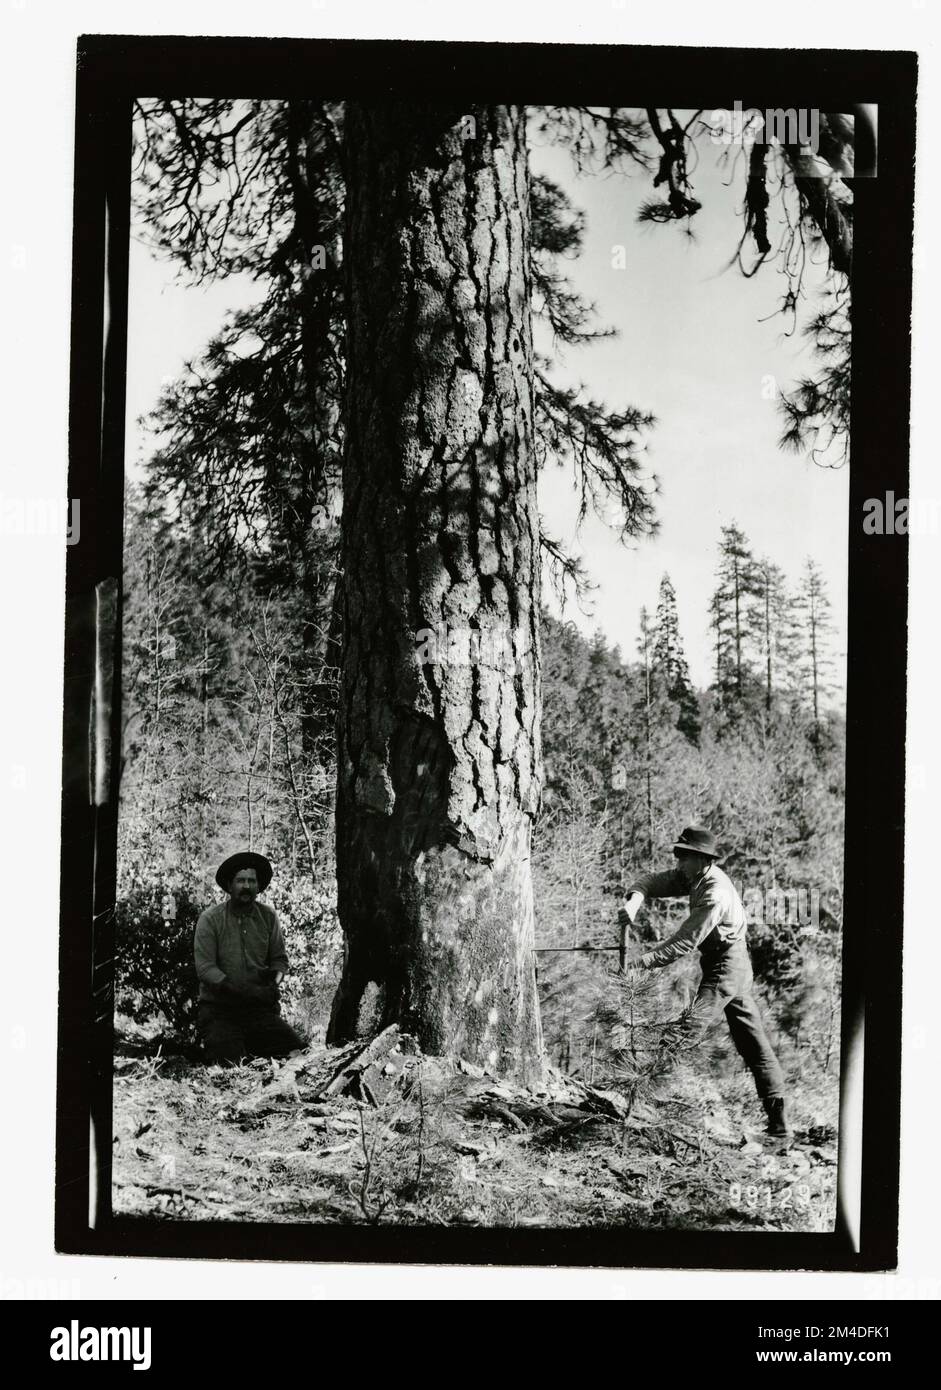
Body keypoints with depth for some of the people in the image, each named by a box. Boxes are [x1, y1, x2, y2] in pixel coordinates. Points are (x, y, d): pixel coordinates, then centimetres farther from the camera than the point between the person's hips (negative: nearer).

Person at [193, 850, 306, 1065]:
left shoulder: (268, 916, 6)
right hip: (219, 1009, -3)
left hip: (259, 1008, 3)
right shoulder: (210, 919, -5)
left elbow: (279, 958, 13)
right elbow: (205, 968, -10)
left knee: (297, 1053, -16)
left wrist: (275, 976, -12)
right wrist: (243, 991, -21)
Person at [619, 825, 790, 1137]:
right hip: (734, 967, 10)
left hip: (726, 967, -10)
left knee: (689, 1027, -21)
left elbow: (684, 942, -25)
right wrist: (634, 900, -22)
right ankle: (778, 1120, 17)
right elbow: (650, 881, 0)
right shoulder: (692, 877, 4)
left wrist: (643, 962, -26)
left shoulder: (715, 894, -24)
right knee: (753, 1042, 12)